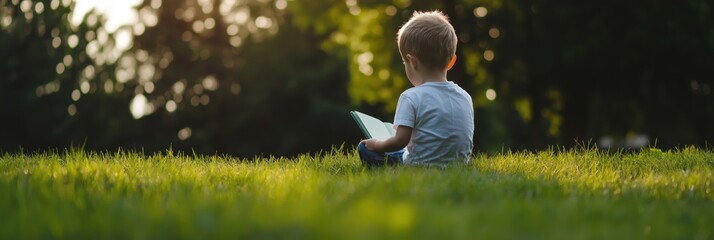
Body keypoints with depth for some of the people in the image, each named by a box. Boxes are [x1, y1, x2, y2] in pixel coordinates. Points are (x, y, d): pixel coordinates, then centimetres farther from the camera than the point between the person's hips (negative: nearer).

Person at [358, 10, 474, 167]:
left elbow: (400, 140, -18)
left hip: (421, 166, -7)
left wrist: (377, 144, 2)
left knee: (364, 148, 5)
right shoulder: (465, 97, 3)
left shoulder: (411, 98, -15)